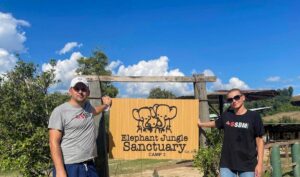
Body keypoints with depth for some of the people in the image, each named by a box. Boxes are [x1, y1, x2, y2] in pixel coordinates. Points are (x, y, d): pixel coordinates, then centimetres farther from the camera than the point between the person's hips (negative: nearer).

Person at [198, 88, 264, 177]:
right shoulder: (226, 115, 3)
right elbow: (215, 123, 24)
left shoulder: (254, 116, -5)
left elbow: (259, 140, -3)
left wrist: (260, 163, -7)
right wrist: (200, 124, 38)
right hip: (227, 164, 3)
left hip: (248, 165, -2)